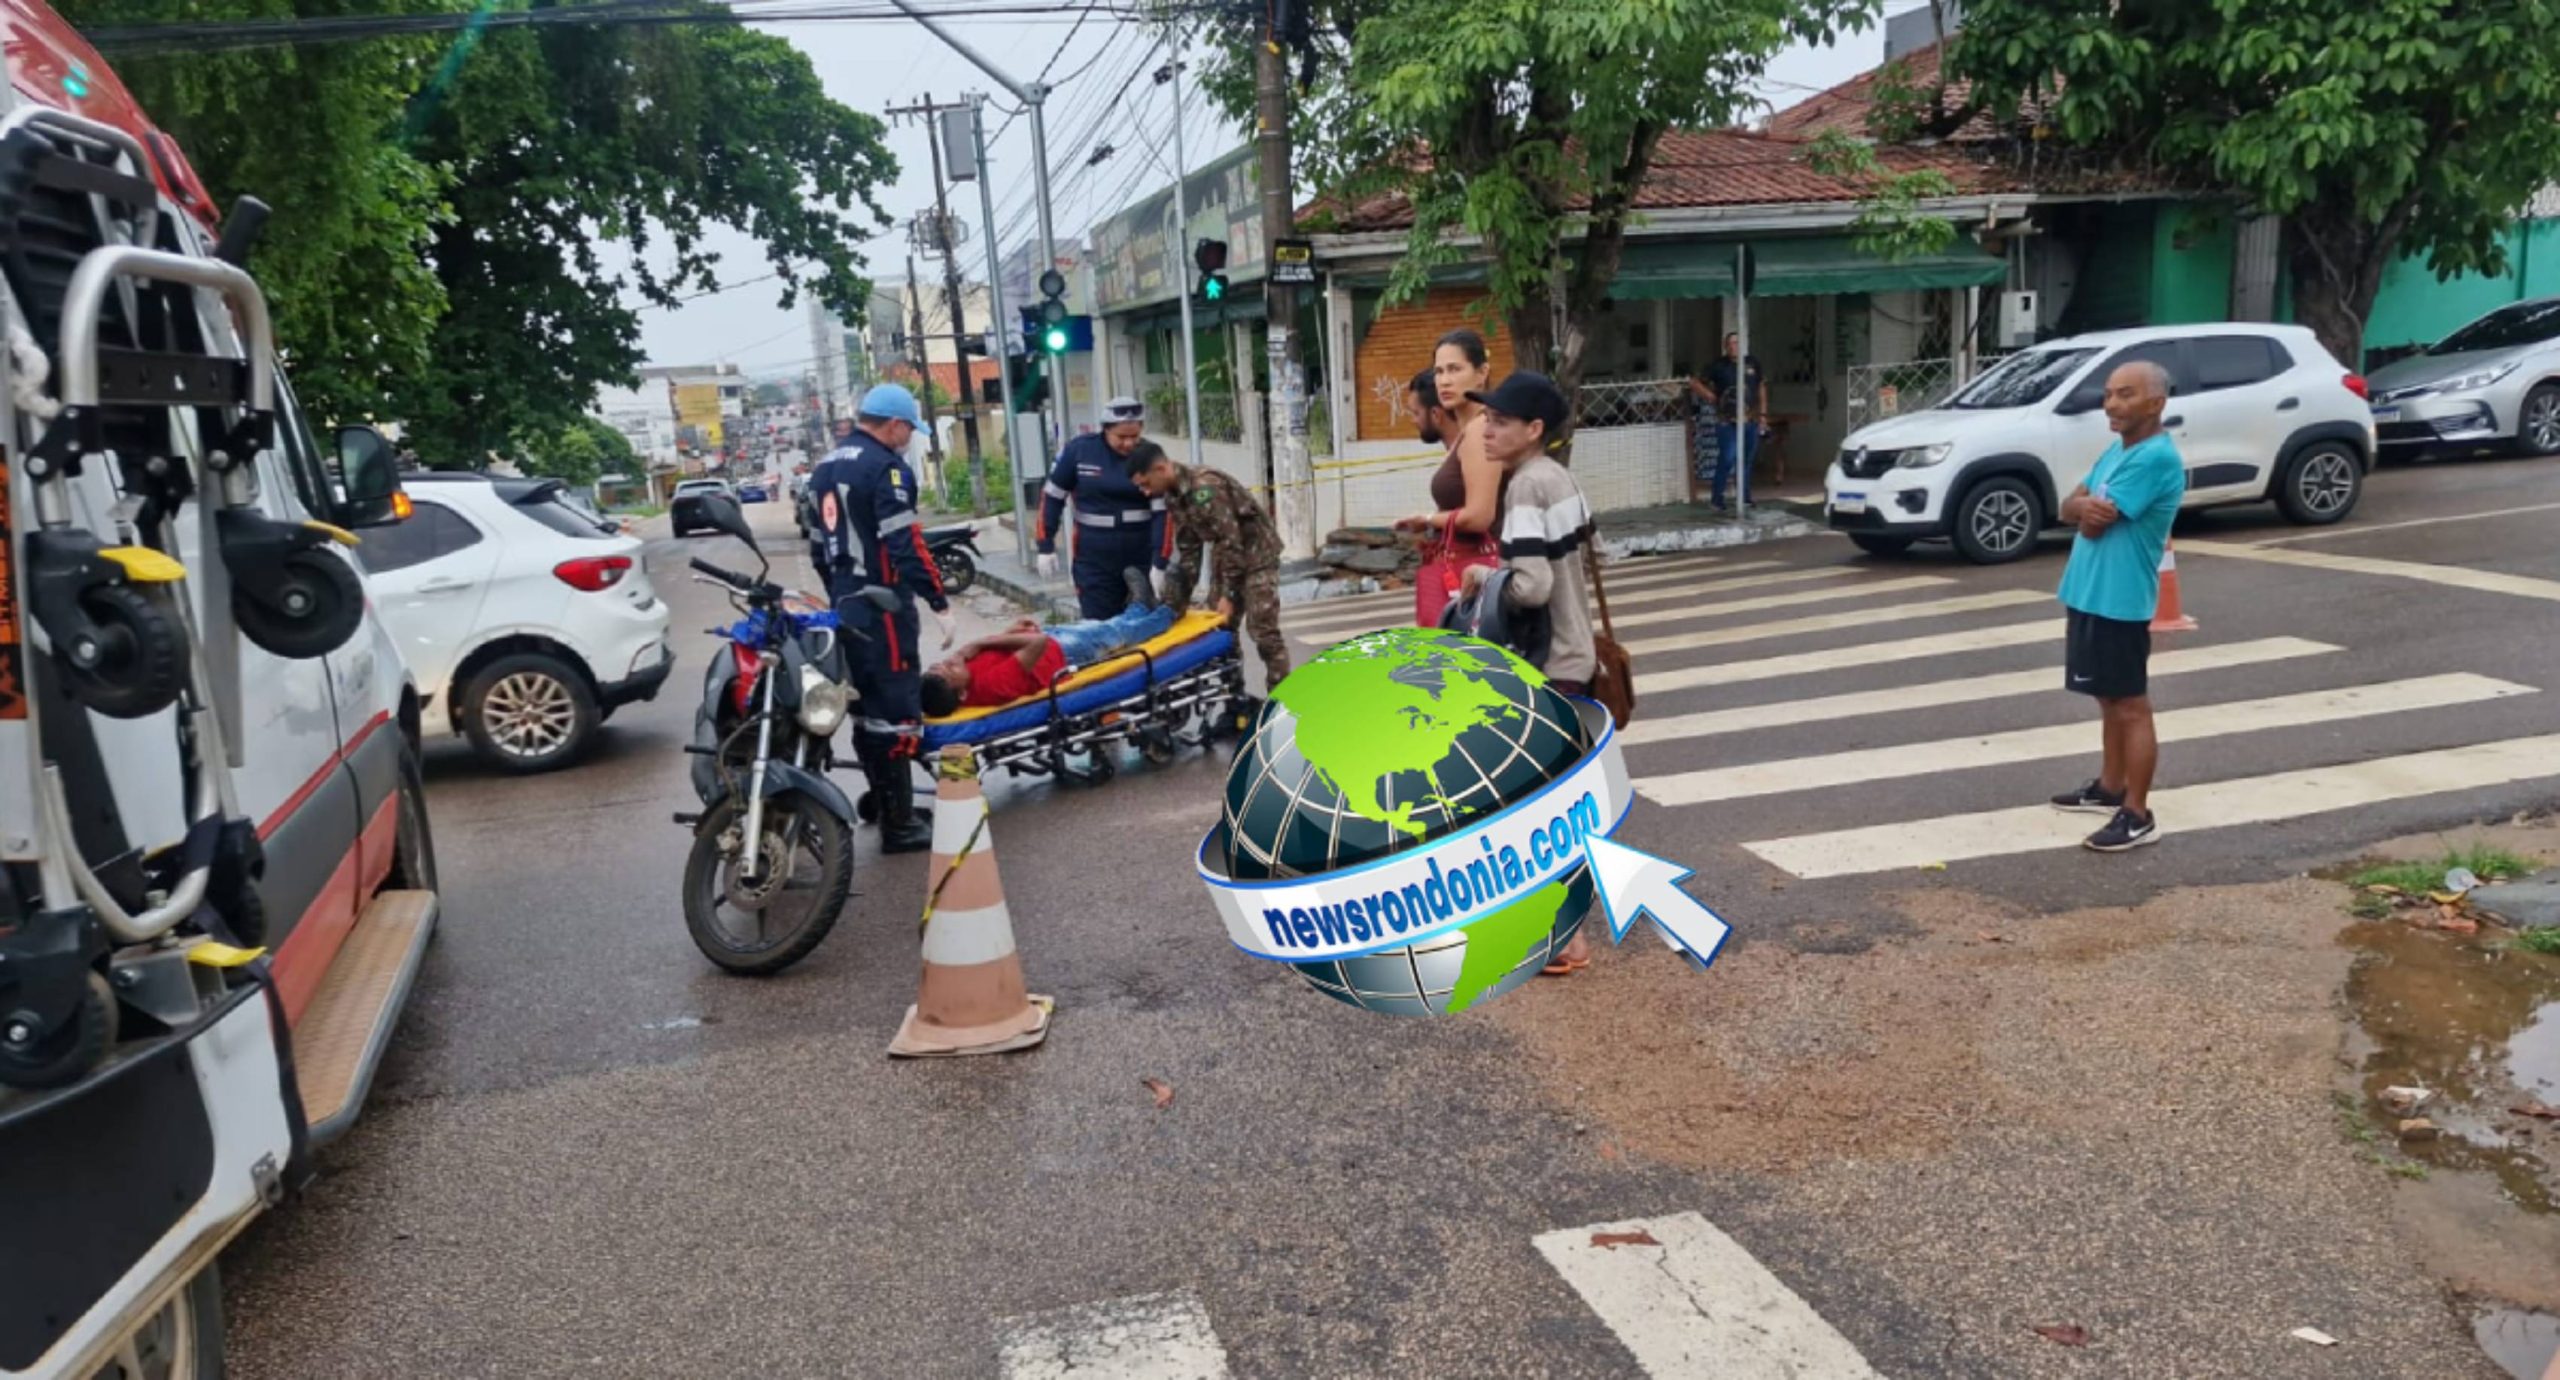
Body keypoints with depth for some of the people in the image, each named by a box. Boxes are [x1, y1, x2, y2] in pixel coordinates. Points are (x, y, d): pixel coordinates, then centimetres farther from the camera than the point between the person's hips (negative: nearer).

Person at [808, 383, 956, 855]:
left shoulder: (826, 468, 15)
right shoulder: (886, 468, -14)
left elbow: (821, 547, 20)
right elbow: (905, 545, -20)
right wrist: (939, 602, -17)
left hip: (847, 608, 10)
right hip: (883, 610, -10)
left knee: (868, 710, 17)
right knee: (896, 711, -6)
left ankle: (885, 804, 27)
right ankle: (899, 824, -4)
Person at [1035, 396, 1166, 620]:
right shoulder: (1078, 451, -5)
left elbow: (1162, 512, -10)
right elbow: (1052, 496, 4)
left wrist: (1159, 564, -17)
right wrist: (1046, 546, 2)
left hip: (1142, 556, 1)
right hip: (1094, 559, 0)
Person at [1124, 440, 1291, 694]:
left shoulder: (1204, 487, -28)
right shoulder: (1173, 496, 0)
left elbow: (1231, 541, -26)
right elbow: (1188, 549, 7)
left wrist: (1229, 593, -22)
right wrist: (1182, 597, 3)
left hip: (1256, 549, -9)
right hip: (1229, 552, 9)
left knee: (1262, 629, -13)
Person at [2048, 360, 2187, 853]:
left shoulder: (2157, 458, -18)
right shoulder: (2115, 450, 12)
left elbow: (2096, 522, -21)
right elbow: (2070, 508, 7)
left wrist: (2092, 510, 0)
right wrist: (2088, 505, -14)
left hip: (2119, 601, -9)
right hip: (2088, 595, 9)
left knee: (2131, 706, -3)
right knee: (2109, 700, 20)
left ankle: (2137, 815, 2)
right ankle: (2109, 788, 33)